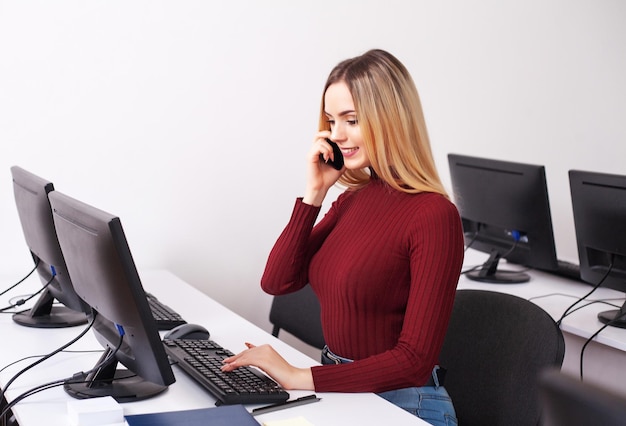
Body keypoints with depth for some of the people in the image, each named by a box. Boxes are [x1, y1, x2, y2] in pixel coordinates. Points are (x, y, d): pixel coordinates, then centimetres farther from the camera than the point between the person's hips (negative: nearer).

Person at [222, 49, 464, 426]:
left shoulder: (433, 215, -17)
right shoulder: (355, 197, 5)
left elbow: (415, 359, -18)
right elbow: (277, 281, 3)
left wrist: (302, 378, -20)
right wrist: (314, 192, -4)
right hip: (340, 392, 6)